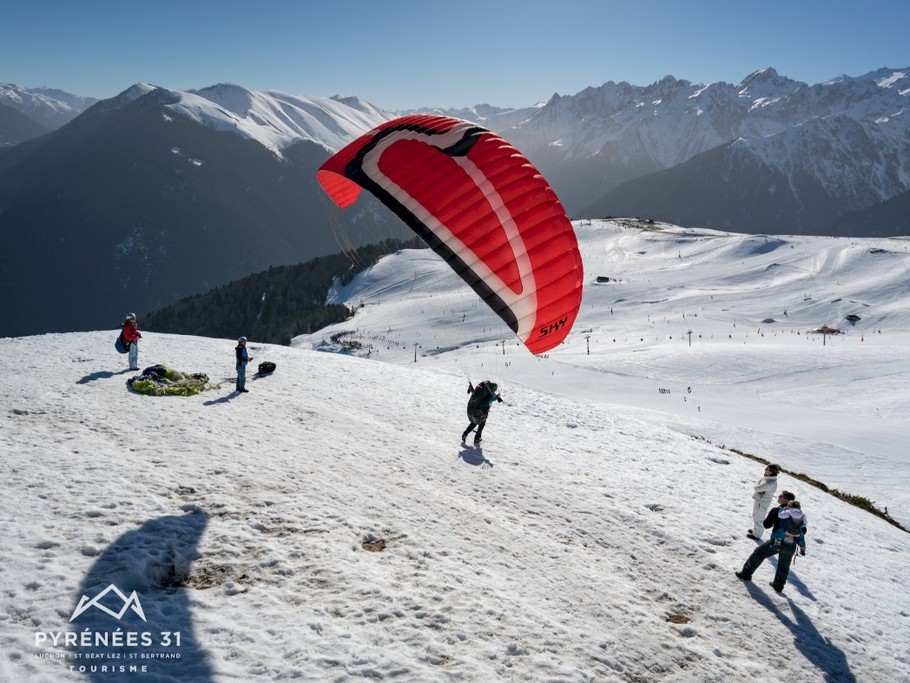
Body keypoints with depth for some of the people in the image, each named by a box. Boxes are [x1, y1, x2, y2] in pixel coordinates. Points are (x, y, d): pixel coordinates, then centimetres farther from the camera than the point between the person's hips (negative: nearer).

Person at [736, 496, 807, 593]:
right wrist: (802, 546, 20)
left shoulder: (777, 511, -9)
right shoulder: (801, 514, 3)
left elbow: (766, 525, -1)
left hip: (776, 543, -3)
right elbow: (803, 531, 10)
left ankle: (746, 573, 21)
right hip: (791, 547, 3)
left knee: (758, 553, 16)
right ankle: (778, 585, 37)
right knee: (784, 566, 25)